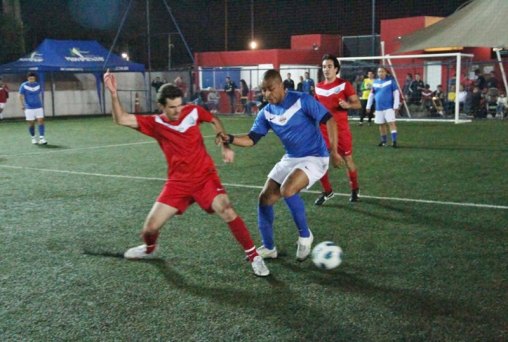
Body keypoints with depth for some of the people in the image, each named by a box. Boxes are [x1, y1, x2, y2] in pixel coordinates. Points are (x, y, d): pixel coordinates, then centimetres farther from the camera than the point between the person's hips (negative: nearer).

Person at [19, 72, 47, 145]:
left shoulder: (38, 85, 6)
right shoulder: (24, 86, -3)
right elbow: (21, 96, -3)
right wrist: (22, 105, -11)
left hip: (38, 107, 2)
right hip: (29, 108, -2)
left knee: (41, 121, -11)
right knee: (31, 123, 2)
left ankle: (41, 138, -13)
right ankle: (33, 138, 19)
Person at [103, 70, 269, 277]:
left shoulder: (193, 111, -5)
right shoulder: (155, 124, -5)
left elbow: (215, 121, 14)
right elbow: (121, 119, -14)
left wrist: (225, 146, 4)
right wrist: (113, 93, -26)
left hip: (205, 176, -1)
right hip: (178, 182, 2)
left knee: (226, 210, -26)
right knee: (150, 227, 0)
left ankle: (253, 256, -11)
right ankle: (149, 248, 39)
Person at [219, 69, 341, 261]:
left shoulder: (302, 100, -16)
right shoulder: (266, 113, 1)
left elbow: (329, 120, -16)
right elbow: (252, 139, -3)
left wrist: (333, 151, -21)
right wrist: (231, 139, -22)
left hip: (315, 157, -7)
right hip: (290, 158, 7)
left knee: (287, 190, -31)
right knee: (265, 199, 2)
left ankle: (305, 236, -7)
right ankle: (268, 248, 20)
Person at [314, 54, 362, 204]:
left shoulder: (344, 84, -7)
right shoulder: (318, 87, 7)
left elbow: (358, 104, -9)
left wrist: (348, 105, -28)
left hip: (341, 129, -4)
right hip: (323, 129, 4)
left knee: (347, 160, 4)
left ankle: (355, 189, 26)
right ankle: (327, 191, 16)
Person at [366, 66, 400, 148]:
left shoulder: (390, 81, -3)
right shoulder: (375, 82, 8)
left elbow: (396, 93, -5)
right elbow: (371, 95, 16)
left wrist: (396, 106, -10)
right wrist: (368, 106, 14)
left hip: (389, 107, -4)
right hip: (379, 107, 4)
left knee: (391, 123, -14)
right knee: (381, 124, 10)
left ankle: (394, 141, -15)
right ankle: (384, 140, 24)